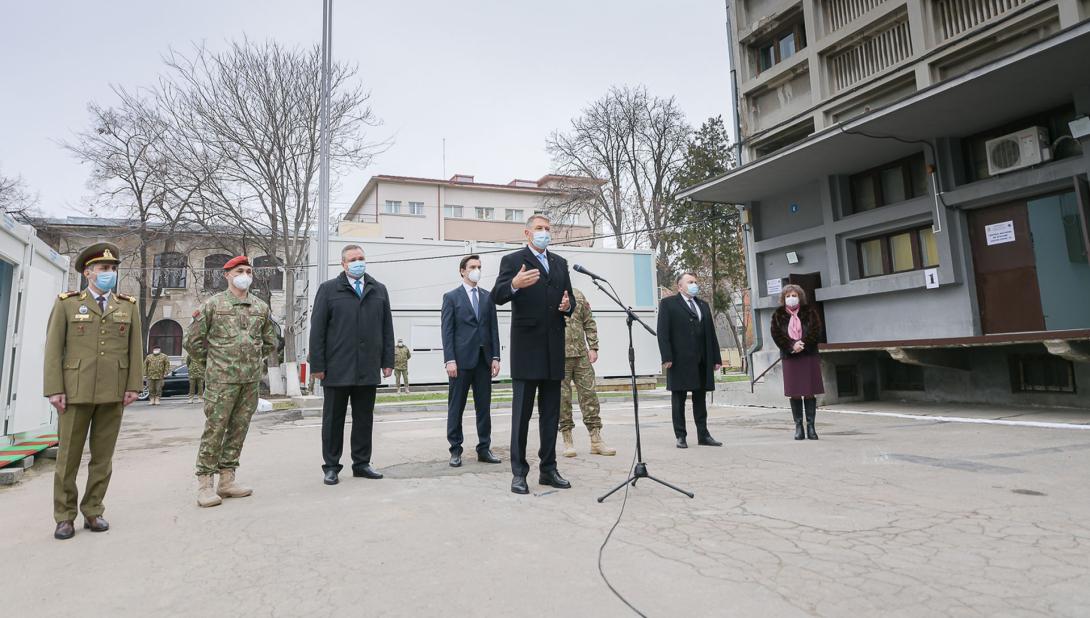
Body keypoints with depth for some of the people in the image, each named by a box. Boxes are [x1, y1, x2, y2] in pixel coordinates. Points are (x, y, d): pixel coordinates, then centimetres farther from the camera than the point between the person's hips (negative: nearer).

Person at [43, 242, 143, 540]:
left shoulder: (128, 306, 9)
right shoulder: (66, 303, 3)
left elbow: (135, 348, 6)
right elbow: (54, 348, -1)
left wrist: (133, 386, -1)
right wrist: (54, 389, -7)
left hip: (113, 393, 2)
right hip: (76, 391, -2)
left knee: (103, 456, 7)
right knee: (68, 455, 3)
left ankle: (93, 512, 17)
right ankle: (65, 517, 14)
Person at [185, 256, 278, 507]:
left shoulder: (261, 307, 9)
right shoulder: (212, 304, -1)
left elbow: (270, 342, 21)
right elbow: (192, 341, 4)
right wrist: (212, 363, 8)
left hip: (252, 380, 4)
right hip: (221, 380, -4)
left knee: (239, 430, 9)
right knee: (214, 430, -3)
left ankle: (227, 480, 19)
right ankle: (205, 483, 6)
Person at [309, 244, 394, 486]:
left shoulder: (379, 290, 11)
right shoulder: (328, 289, 3)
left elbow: (387, 328, 11)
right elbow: (317, 329, 0)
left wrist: (388, 361, 4)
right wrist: (317, 365, -6)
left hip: (368, 370, 3)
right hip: (337, 370, -2)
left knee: (364, 419, 10)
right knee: (333, 419, 7)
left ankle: (361, 463, 21)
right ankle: (331, 467, 18)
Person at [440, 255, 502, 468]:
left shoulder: (488, 296, 12)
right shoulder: (451, 297, 2)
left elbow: (494, 328, 10)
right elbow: (447, 331, -4)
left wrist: (495, 357, 3)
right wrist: (449, 360, -12)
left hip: (483, 359, 4)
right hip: (461, 359, -3)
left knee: (484, 406, 7)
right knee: (456, 406, 3)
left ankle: (484, 449, 15)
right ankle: (455, 450, 13)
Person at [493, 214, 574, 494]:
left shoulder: (560, 263, 16)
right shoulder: (512, 260, 0)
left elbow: (569, 301, 18)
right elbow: (497, 296, -14)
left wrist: (567, 306, -6)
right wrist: (514, 285, -35)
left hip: (554, 348, 5)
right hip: (526, 348, -5)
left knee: (550, 413, 11)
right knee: (522, 413, 0)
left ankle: (548, 469, 21)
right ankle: (519, 472, 9)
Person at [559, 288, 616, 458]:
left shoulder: (578, 295, 12)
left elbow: (589, 323, 12)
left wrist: (593, 347, 4)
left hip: (581, 355, 4)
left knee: (589, 394, 3)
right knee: (562, 397, 2)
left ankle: (596, 440, 10)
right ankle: (567, 440, 13)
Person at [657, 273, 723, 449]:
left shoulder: (703, 305, 19)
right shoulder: (668, 304, 1)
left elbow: (711, 333, 16)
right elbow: (663, 332, -6)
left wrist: (716, 358, 10)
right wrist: (666, 357, -15)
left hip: (702, 361, 5)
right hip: (680, 361, -5)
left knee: (700, 398, 9)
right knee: (678, 399, 2)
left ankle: (703, 435, 16)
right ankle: (680, 436, 9)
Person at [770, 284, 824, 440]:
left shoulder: (809, 312, 6)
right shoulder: (778, 315, 7)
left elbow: (816, 332, -3)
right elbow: (776, 335, -3)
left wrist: (803, 344, -16)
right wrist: (792, 346, -16)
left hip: (809, 356, 0)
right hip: (789, 357, 0)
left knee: (810, 392, 0)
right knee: (794, 393, 2)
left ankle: (811, 426, 7)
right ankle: (798, 426, 9)